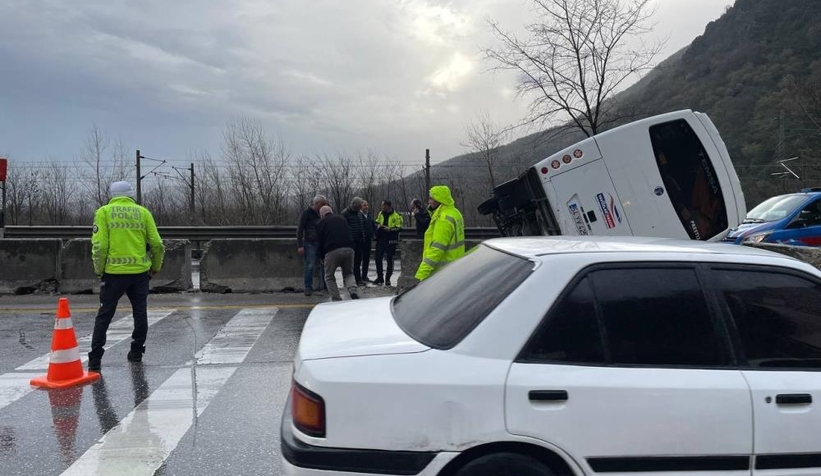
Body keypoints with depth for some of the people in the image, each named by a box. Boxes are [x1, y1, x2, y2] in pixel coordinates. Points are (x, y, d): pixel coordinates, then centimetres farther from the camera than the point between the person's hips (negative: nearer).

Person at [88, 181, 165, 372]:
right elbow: (157, 244, 2)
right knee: (140, 312, 15)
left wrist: (99, 270, 7)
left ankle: (95, 359, 9)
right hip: (140, 272, 1)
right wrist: (156, 267, 16)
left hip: (114, 272, -1)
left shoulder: (104, 212, 1)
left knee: (104, 315, 9)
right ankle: (136, 352, 22)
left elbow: (99, 245, -7)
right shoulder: (143, 212, 5)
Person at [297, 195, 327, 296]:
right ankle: (308, 287, 0)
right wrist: (300, 245, -12)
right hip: (310, 243, -5)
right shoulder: (306, 213, -3)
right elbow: (299, 230, -6)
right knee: (309, 265, -8)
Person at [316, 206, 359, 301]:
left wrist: (321, 256, 25)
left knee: (329, 277, 13)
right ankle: (353, 292, -8)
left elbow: (319, 241, 15)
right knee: (348, 274, 19)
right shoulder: (342, 219, 26)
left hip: (332, 251, -3)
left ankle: (337, 300, 4)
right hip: (348, 249, 3)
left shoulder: (321, 223, 16)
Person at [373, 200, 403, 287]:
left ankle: (388, 279, 13)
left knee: (389, 260, 4)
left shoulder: (397, 216, -5)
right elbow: (376, 222, 26)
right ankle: (379, 278, 16)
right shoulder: (380, 214, 12)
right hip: (380, 239, 5)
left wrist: (390, 229, -22)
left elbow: (399, 228, -10)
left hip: (390, 241, -5)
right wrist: (378, 225, 3)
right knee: (378, 258, 3)